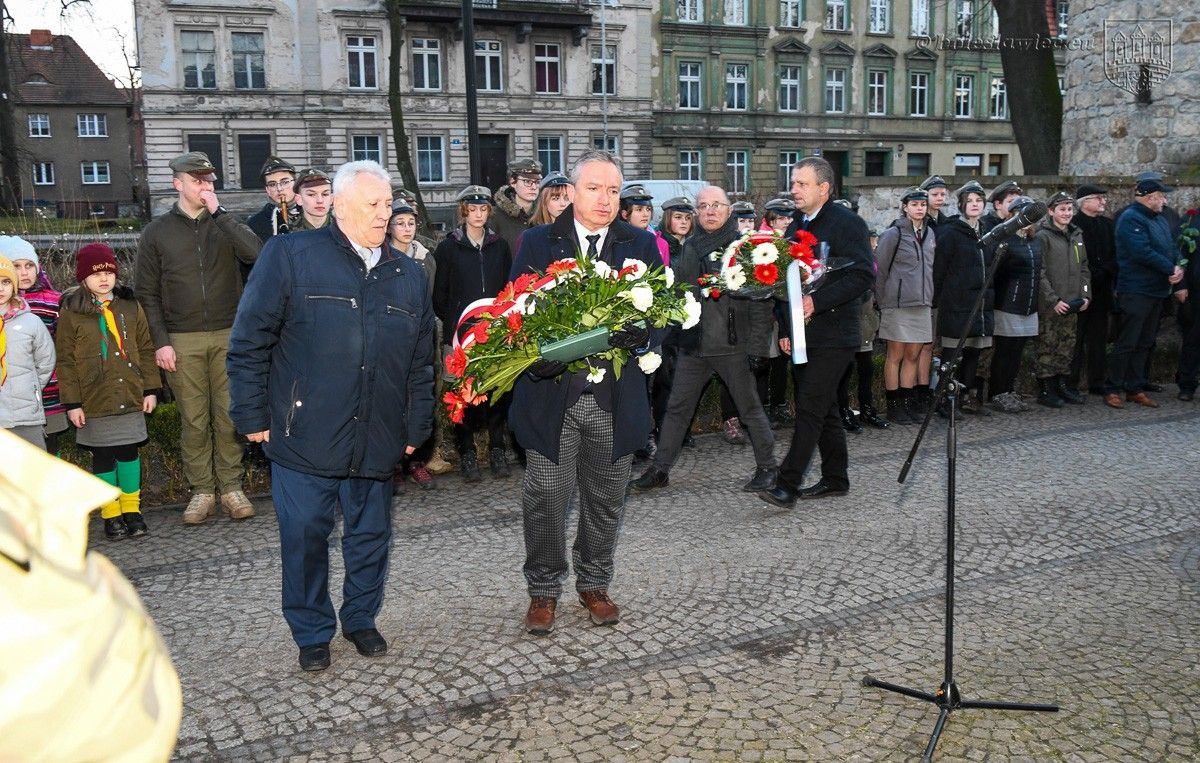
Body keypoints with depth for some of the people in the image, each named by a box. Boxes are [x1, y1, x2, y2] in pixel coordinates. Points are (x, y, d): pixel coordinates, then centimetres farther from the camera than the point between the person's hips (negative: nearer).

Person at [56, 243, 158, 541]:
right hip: (94, 403, -2)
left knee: (129, 452, 9)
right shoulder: (71, 313, -4)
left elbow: (145, 350, 9)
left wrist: (150, 389, 5)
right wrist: (72, 403, -7)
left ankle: (131, 509, 22)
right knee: (102, 457, 7)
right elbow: (65, 361, -3)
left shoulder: (130, 307, 5)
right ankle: (111, 514, 19)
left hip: (130, 399, 2)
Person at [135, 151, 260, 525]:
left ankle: (231, 487, 13)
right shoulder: (157, 231, 7)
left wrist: (218, 213, -13)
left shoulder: (225, 224, 8)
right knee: (194, 420, 2)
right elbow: (147, 293, 6)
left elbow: (255, 253, -13)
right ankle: (202, 490, 13)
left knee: (229, 417, 2)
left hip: (228, 335, 0)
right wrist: (160, 342, -3)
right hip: (183, 340, 0)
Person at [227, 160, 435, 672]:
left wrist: (416, 426, 12)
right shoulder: (290, 256, -4)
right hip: (305, 434, -4)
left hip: (376, 439, 4)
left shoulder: (408, 275, 10)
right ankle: (312, 633, 25)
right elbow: (249, 343, -4)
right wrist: (253, 416, -5)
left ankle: (360, 619, 35)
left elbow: (421, 361, 14)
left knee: (371, 534, 14)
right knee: (305, 536, 5)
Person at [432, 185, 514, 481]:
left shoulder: (499, 246, 12)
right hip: (461, 332, -2)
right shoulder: (449, 247, 4)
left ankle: (497, 450, 10)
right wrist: (452, 322, 2)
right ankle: (466, 453, 8)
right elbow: (440, 294, 5)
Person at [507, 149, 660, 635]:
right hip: (553, 391, -2)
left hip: (616, 398, 2)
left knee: (606, 499, 12)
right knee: (547, 496, 2)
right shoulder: (538, 243, 5)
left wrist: (640, 333, -20)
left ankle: (594, 584, 31)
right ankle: (544, 590, 21)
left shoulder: (641, 245, 8)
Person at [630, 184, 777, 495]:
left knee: (750, 408, 6)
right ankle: (659, 469, 17)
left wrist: (757, 345, -14)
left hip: (733, 343, -5)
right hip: (693, 342, 5)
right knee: (677, 408, 8)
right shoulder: (690, 247, 10)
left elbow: (760, 298, -9)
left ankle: (766, 467, 21)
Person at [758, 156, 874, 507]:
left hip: (834, 334, -8)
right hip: (804, 333, 8)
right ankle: (835, 478, 24)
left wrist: (817, 301, -25)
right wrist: (785, 330, 14)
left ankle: (788, 484, -7)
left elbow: (863, 275, -18)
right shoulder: (795, 227, 15)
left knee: (809, 407, -10)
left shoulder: (847, 222, -9)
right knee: (823, 408, 14)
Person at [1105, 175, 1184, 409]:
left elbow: (1172, 247, 14)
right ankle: (1112, 390, 3)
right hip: (1136, 291, -9)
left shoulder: (1160, 219, 16)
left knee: (1144, 344, 13)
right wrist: (1171, 269, -16)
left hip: (1156, 292, 9)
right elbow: (1143, 253, -22)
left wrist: (1179, 268, -6)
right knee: (1126, 344, -5)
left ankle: (1135, 389, 20)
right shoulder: (1131, 219, -13)